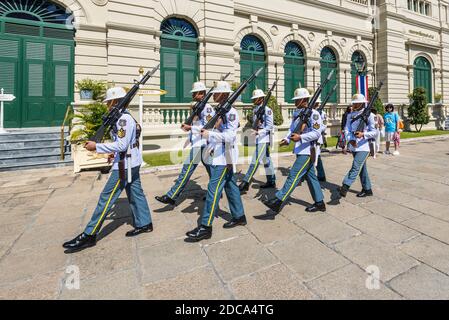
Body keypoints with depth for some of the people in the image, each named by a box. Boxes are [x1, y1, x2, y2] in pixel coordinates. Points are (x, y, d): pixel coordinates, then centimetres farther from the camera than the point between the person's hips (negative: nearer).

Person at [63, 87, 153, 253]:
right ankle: (144, 224, 25)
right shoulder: (127, 117, 14)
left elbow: (121, 145, -23)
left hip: (124, 166, -10)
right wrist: (115, 153, 14)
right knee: (135, 193, 15)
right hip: (132, 163, 10)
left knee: (106, 198, -3)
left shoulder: (123, 119, -17)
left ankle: (89, 235, 7)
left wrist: (96, 147, -18)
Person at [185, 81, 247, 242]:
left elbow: (229, 136, -22)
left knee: (213, 189, -8)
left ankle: (205, 227, 0)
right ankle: (239, 216, 30)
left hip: (224, 158, -10)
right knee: (230, 186, 16)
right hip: (220, 156, 10)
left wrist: (210, 134, -23)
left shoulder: (231, 112, -13)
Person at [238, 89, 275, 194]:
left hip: (264, 138, -9)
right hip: (258, 138, 9)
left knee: (255, 161, -10)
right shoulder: (255, 110, 14)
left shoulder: (267, 110, -10)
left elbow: (270, 126, -14)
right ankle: (271, 181, 27)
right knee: (266, 160, 15)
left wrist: (259, 132, -25)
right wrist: (254, 130, 4)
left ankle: (245, 183, -9)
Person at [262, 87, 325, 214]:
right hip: (301, 150, 9)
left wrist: (300, 137, -26)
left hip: (308, 151, -9)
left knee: (294, 175, -12)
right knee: (310, 176, 15)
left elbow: (317, 133, -17)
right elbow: (292, 129, 13)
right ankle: (319, 203, 27)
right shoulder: (297, 114, 13)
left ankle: (279, 201, -12)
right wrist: (287, 139, -5)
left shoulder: (313, 113, -11)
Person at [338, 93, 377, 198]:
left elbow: (374, 132, -6)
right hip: (354, 146, 6)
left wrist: (363, 134, -25)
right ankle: (367, 189, 28)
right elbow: (347, 129, 2)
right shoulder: (350, 115, 10)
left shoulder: (369, 115, -4)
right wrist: (351, 139, -16)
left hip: (364, 146, -5)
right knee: (362, 168, 15)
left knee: (356, 166, -18)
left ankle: (345, 187, -25)